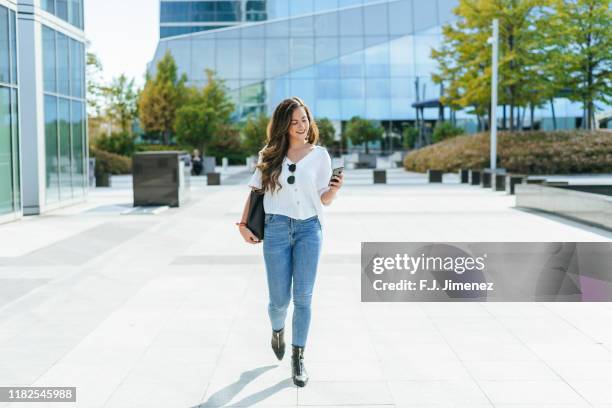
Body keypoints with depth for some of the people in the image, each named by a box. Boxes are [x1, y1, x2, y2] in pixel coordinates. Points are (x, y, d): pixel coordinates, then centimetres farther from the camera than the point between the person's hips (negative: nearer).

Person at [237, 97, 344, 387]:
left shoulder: (319, 155, 6)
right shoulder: (270, 155, 7)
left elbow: (324, 200, 8)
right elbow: (255, 190, 13)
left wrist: (334, 189, -14)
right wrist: (243, 225, 5)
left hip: (309, 228, 0)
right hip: (276, 229, 0)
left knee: (303, 297, -3)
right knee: (279, 299, 3)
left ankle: (298, 358, 11)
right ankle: (277, 330, 38)